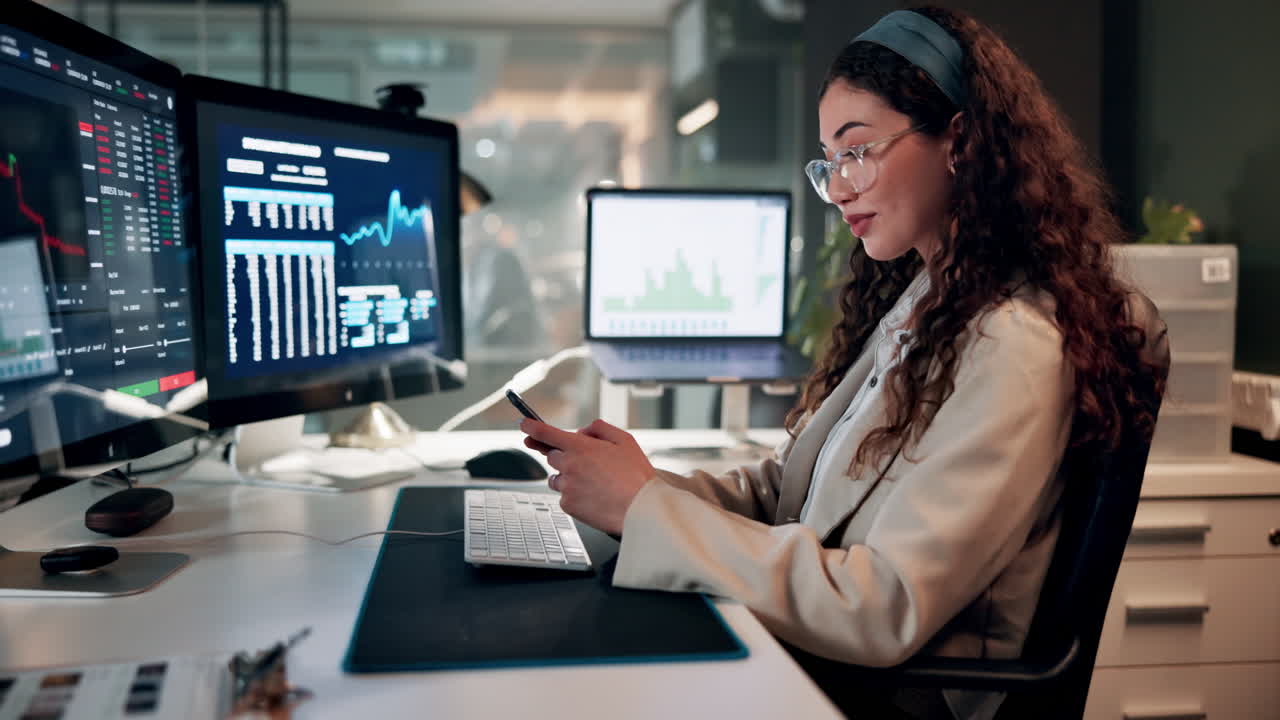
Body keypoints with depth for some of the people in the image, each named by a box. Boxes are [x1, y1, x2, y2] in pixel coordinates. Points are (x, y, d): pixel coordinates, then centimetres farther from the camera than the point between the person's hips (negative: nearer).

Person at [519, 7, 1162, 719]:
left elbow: (882, 612, -25)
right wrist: (650, 483, -9)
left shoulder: (1011, 348, -19)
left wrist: (647, 508, -22)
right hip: (793, 654, 7)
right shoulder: (912, 301, 8)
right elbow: (787, 489, 8)